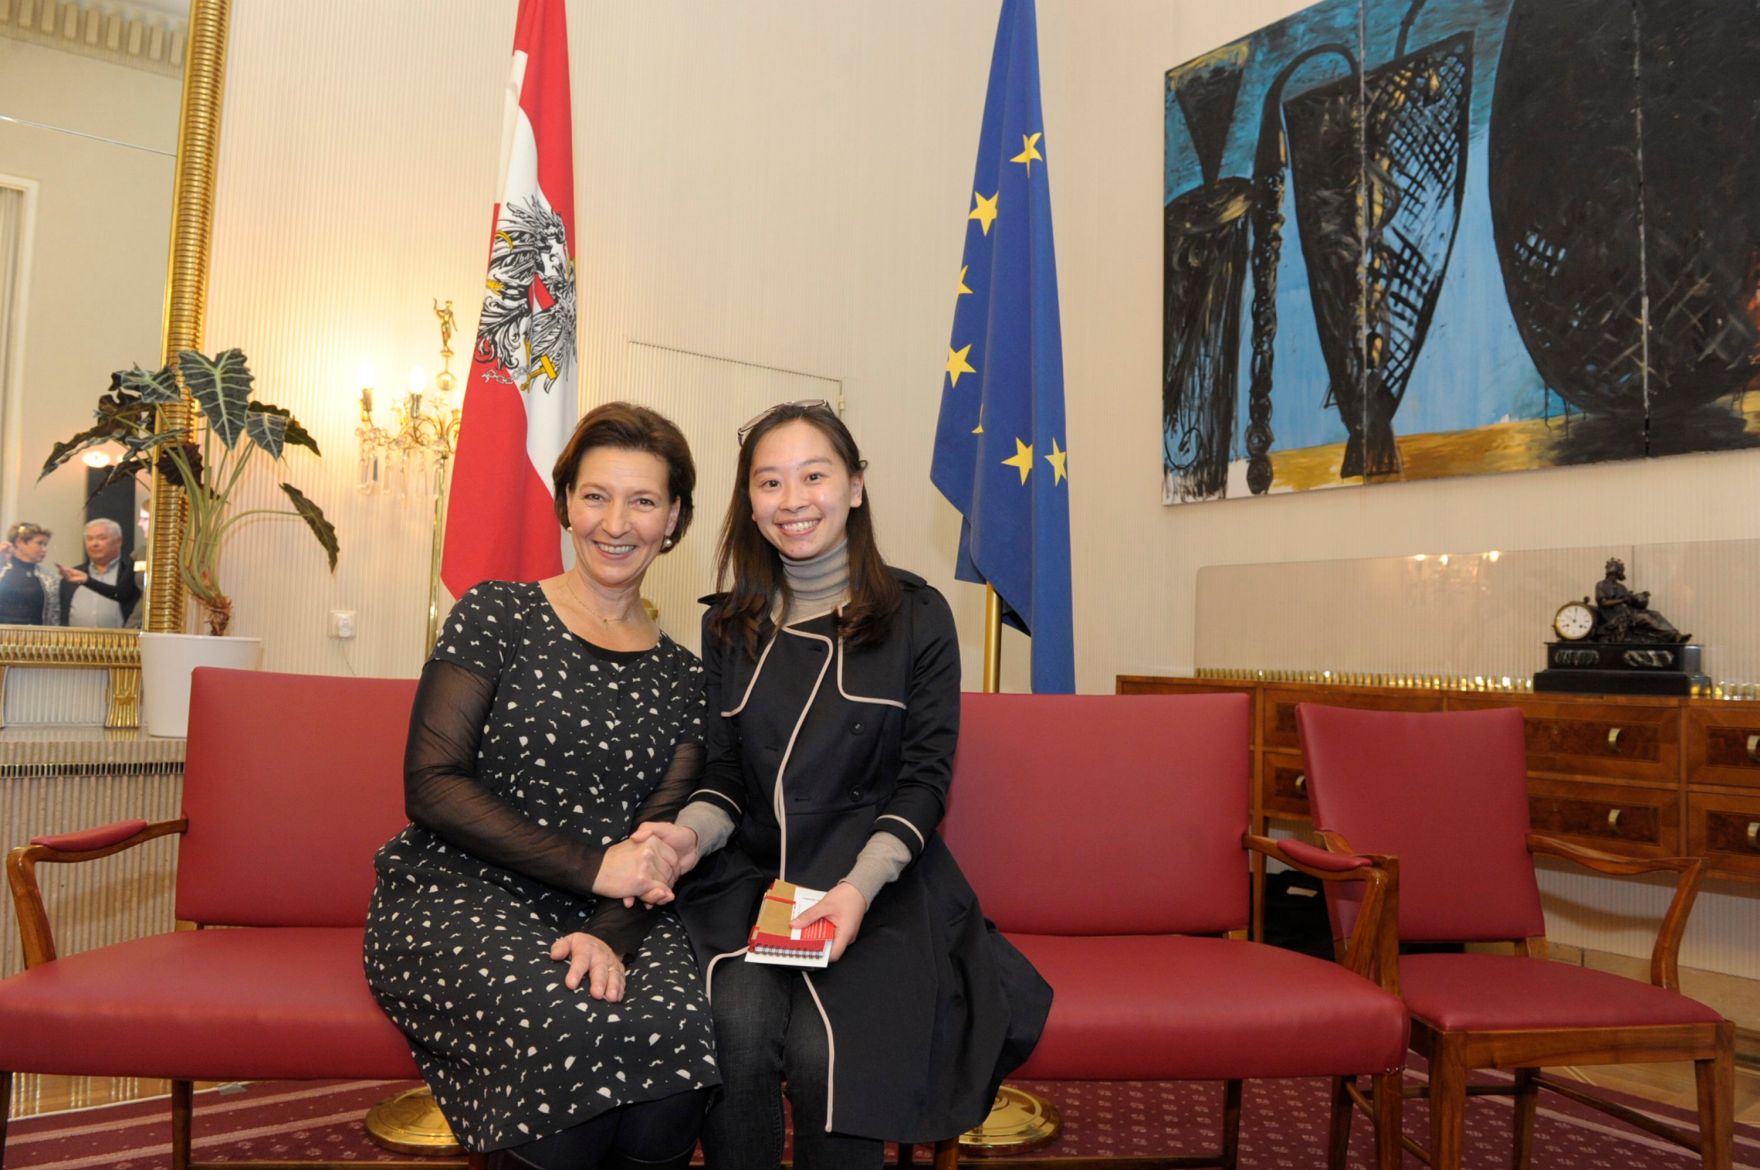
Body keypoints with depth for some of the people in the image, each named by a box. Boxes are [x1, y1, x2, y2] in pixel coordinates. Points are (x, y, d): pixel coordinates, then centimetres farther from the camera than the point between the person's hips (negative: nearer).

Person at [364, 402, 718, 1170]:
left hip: (612, 916, 3)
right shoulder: (497, 616, 4)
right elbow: (432, 787, -5)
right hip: (460, 896, -2)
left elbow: (660, 845, 7)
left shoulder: (681, 677, 13)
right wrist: (592, 867, -14)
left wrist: (611, 933, -16)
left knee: (675, 1027, -30)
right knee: (572, 1031, -33)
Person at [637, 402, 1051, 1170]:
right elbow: (724, 774, 10)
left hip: (878, 881, -2)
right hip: (749, 875, 2)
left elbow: (925, 780, -2)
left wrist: (861, 884, -18)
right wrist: (691, 832, -13)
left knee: (824, 1051, -27)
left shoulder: (917, 616, 1)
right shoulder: (729, 625, 10)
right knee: (738, 1028, -27)